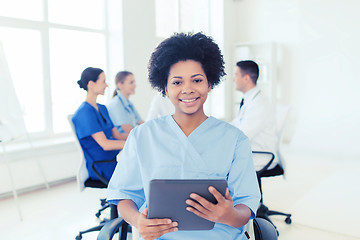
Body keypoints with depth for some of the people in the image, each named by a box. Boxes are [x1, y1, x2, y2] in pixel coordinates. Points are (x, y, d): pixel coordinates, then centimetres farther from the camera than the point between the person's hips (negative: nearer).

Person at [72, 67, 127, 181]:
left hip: (113, 158, 8)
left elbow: (117, 135, 13)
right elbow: (105, 144, -21)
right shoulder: (85, 112, -15)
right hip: (100, 167, -8)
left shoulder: (102, 108, 15)